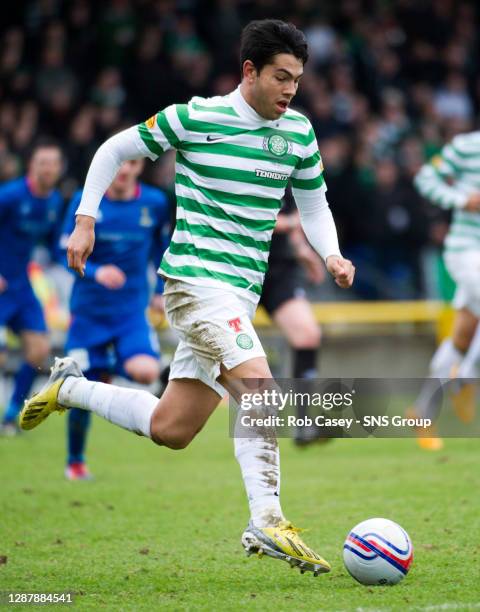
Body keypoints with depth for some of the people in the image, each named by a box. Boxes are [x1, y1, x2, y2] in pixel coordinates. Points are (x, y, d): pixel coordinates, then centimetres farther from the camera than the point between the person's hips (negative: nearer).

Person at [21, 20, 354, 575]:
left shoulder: (298, 133, 8)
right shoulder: (194, 118, -7)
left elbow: (313, 205, 20)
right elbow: (114, 151, 5)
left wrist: (332, 256, 1)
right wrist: (85, 222, 0)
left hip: (241, 294, 7)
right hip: (196, 276, -7)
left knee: (169, 429, 9)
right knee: (257, 384, -27)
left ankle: (70, 388, 32)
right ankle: (266, 523, -26)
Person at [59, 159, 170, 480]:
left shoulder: (155, 202, -2)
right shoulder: (85, 201, -7)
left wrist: (162, 290, 16)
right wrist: (96, 272, -25)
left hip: (132, 311, 1)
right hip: (89, 311, -1)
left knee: (147, 372, -25)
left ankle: (109, 371, 11)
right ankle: (75, 462, 24)